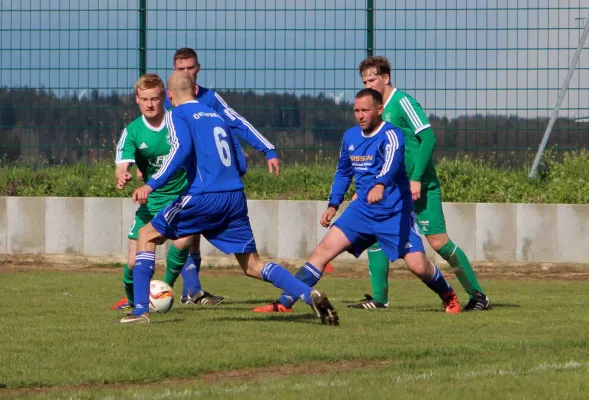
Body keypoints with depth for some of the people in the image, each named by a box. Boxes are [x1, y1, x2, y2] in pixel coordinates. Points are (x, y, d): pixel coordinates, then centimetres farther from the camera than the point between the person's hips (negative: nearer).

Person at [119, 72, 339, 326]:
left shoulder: (177, 115, 4)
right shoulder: (217, 117, 22)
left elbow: (181, 150, -16)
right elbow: (241, 165, 21)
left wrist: (151, 185, -20)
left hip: (204, 198, -5)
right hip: (235, 199, 6)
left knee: (147, 235, 11)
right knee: (252, 266, 11)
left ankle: (141, 310, 1)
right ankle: (310, 295, -9)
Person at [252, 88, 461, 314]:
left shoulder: (391, 135, -16)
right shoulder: (351, 137, 5)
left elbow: (392, 162, -38)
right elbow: (343, 172, 22)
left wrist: (380, 185, -57)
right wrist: (333, 205, 15)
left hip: (395, 213, -5)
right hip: (362, 209, 5)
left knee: (419, 266, -10)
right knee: (325, 249, -9)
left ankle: (449, 297, 22)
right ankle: (285, 303, -11)